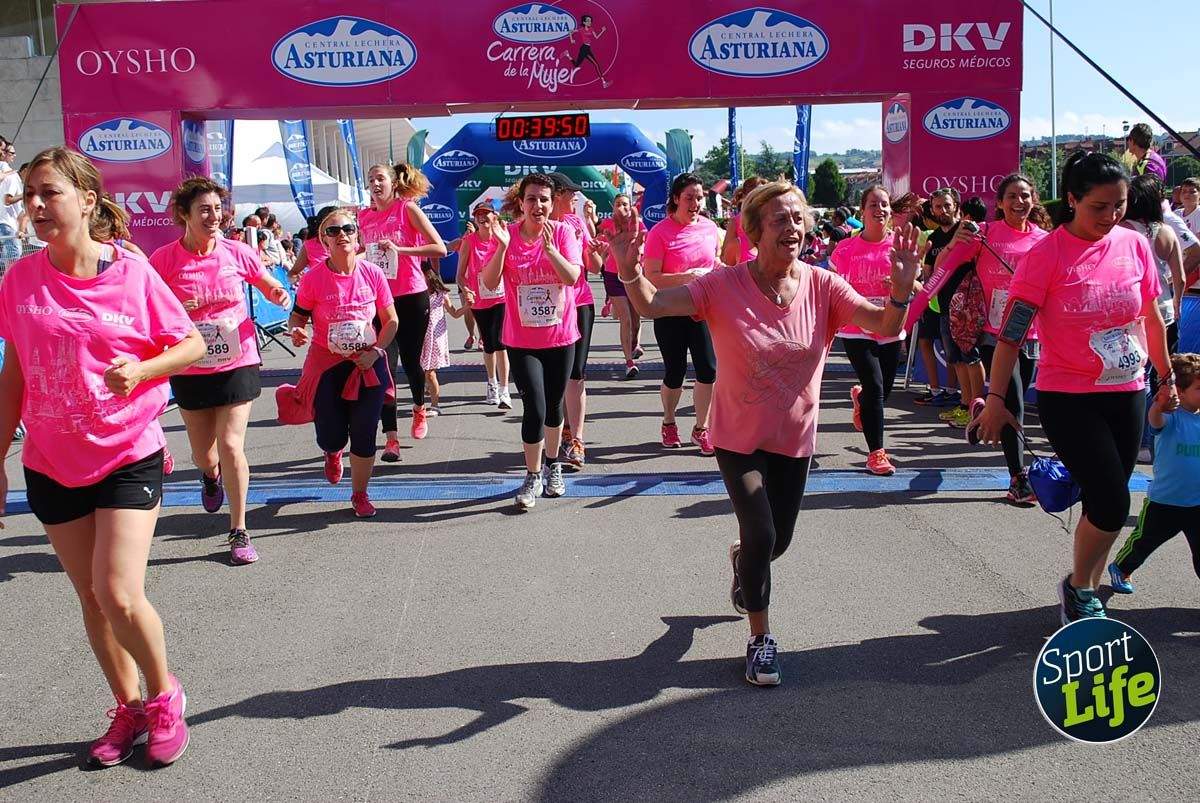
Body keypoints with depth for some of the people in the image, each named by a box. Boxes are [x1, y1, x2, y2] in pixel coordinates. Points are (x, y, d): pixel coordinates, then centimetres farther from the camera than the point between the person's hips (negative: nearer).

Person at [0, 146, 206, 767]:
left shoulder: (131, 272, -11)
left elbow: (192, 344, -2)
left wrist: (140, 370, -20)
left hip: (128, 457, -4)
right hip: (52, 463, 4)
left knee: (119, 595, -12)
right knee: (91, 597, 12)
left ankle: (164, 694, 15)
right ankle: (128, 709, 31)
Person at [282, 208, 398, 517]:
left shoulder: (373, 274, -6)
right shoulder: (313, 278, -10)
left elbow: (391, 321, 2)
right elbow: (297, 316, -1)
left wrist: (376, 351, -10)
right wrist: (297, 330, -23)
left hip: (368, 364, 1)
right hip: (327, 364, -1)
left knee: (364, 436, 2)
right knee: (331, 437, 2)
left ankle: (360, 494, 24)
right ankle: (333, 452, 43)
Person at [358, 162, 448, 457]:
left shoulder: (408, 209, -6)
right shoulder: (364, 217, 7)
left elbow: (440, 248, -13)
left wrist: (400, 249, -21)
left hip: (412, 297, -3)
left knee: (410, 361, 9)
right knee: (384, 366, -7)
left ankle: (419, 408, 41)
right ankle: (391, 438, -5)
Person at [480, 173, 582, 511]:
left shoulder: (563, 232, -6)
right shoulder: (507, 234, -6)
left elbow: (573, 276, -19)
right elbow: (489, 283, -12)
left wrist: (549, 247, -32)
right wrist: (502, 246, -25)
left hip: (560, 337, 1)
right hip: (522, 340, -1)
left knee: (554, 405, 15)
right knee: (534, 408, -10)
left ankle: (553, 465, 35)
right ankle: (532, 477, 5)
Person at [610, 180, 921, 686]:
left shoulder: (824, 287, -12)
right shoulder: (724, 286, -17)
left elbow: (886, 327, -20)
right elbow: (651, 305, -23)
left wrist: (901, 287, -40)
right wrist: (630, 271, -44)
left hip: (795, 439, 3)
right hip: (739, 438, -3)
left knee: (779, 541, 18)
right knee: (761, 535, -13)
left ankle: (742, 561, 56)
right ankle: (761, 638, 10)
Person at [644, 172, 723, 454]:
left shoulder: (710, 228, 3)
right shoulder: (660, 232, -12)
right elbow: (651, 277, -16)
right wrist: (685, 277, -25)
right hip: (670, 311, -3)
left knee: (708, 368, -3)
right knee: (675, 372, 6)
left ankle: (701, 428, 14)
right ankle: (669, 423, 32)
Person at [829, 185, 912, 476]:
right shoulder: (846, 248, -4)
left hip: (890, 330, 3)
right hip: (856, 329, -3)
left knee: (883, 391, 13)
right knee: (875, 389, -13)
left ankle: (859, 396, 51)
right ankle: (876, 453, -2)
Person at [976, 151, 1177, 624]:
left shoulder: (1135, 245, 2)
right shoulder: (1047, 254, -12)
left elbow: (1152, 319, 15)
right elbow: (1011, 332, -12)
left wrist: (1167, 378, 21)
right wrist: (996, 399, -15)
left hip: (1127, 394, 5)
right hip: (1067, 398, -5)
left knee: (1105, 503, 10)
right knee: (1112, 501, -10)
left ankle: (1084, 595, 28)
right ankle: (1078, 588, 16)